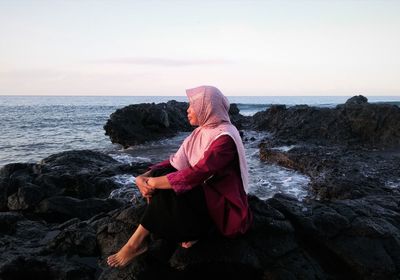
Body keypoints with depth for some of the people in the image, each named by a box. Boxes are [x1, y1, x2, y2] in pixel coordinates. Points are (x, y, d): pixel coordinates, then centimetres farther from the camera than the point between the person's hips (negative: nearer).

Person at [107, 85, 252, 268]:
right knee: (161, 174, -10)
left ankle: (136, 243, -14)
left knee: (169, 189, -27)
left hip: (224, 206, -8)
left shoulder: (225, 138, -22)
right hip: (202, 192, 8)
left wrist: (154, 183, -24)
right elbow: (176, 162, -1)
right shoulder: (201, 132, 5)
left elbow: (196, 175, -30)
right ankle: (192, 228, -10)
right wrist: (146, 177, -16)